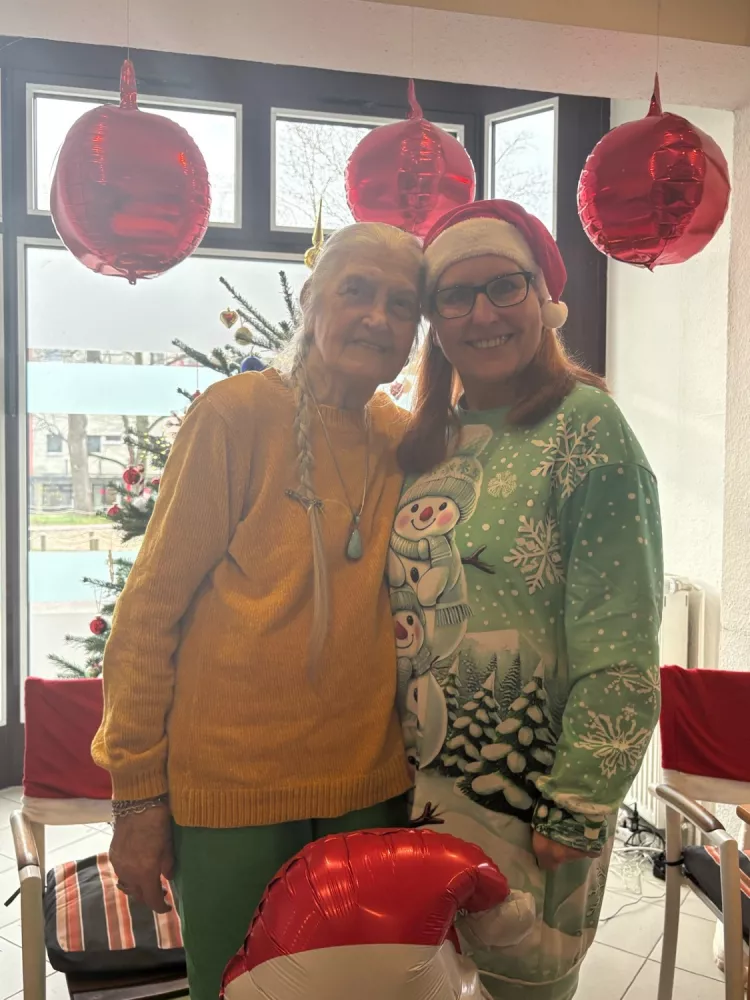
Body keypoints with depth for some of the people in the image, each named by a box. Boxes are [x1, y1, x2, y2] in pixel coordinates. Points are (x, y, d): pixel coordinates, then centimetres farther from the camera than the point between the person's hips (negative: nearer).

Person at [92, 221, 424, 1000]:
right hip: (233, 786, -4)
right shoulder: (238, 412, -12)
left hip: (368, 786, 5)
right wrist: (137, 793, -8)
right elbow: (150, 607, -9)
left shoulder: (405, 438, 2)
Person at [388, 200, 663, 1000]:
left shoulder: (585, 427, -14)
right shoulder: (426, 441, 5)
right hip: (414, 779, 6)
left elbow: (618, 649, -17)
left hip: (527, 791, -6)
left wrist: (577, 812, -16)